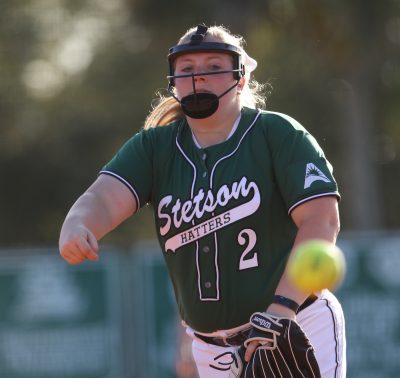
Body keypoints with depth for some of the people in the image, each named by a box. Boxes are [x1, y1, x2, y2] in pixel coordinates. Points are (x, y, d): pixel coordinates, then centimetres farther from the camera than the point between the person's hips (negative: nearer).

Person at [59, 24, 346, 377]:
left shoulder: (278, 134, -5)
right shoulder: (153, 148, 6)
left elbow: (322, 221, -14)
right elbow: (104, 199, -11)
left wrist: (281, 310, -25)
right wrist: (76, 227, -35)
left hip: (297, 334, -4)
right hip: (211, 350, 4)